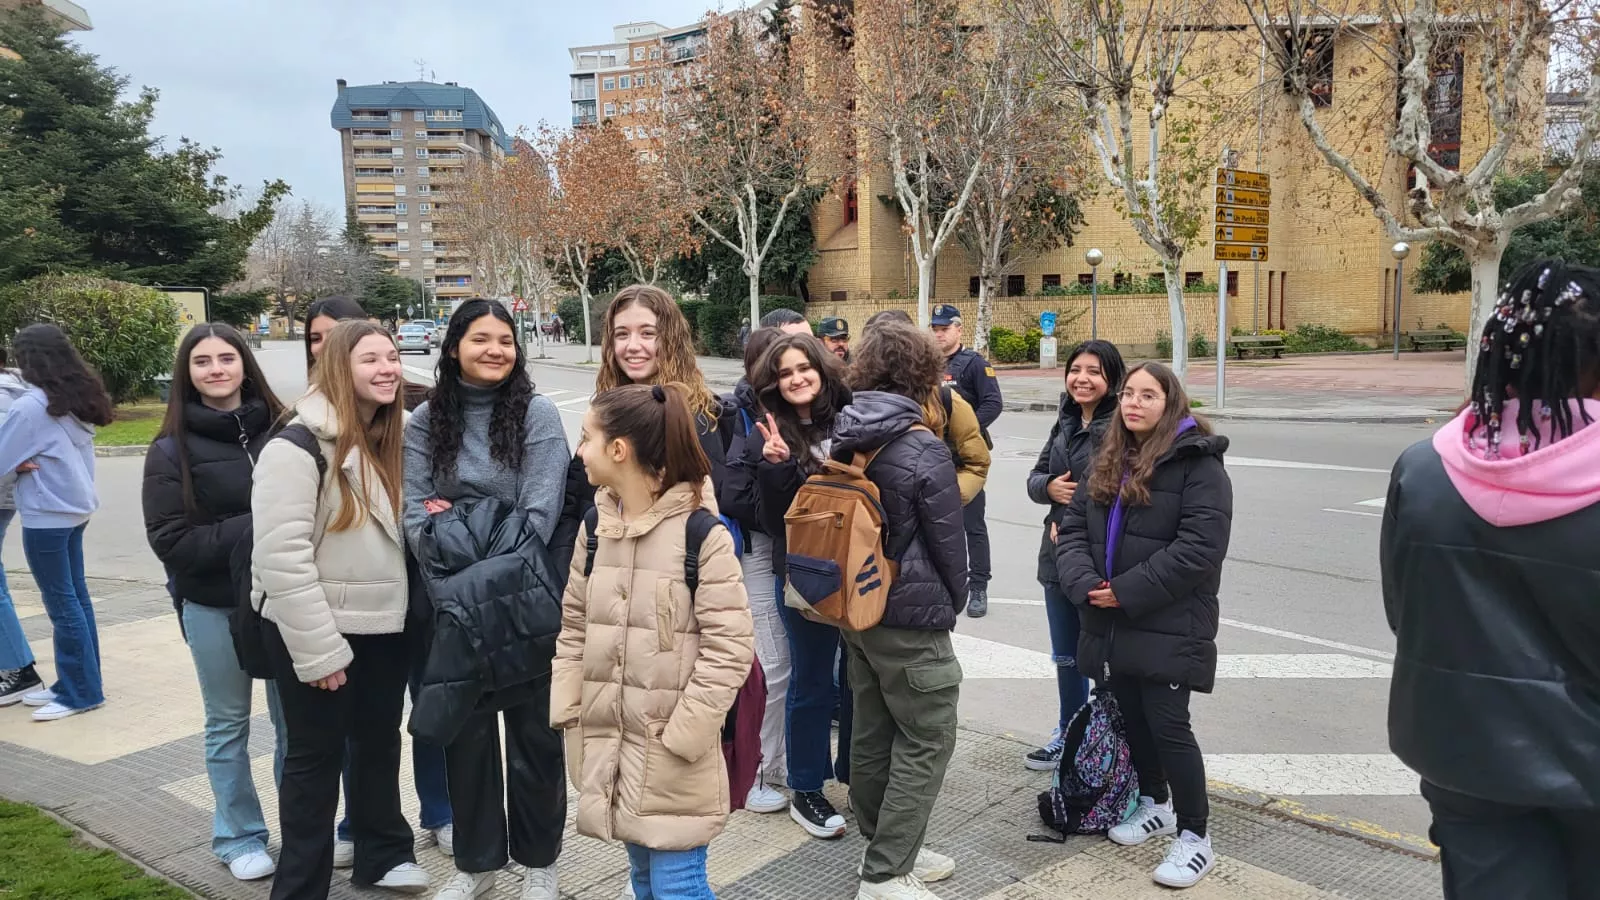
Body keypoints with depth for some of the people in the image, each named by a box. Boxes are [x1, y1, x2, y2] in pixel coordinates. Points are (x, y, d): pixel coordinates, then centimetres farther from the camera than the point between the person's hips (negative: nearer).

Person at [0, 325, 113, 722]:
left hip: (46, 516, -8)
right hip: (75, 508, 8)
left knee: (61, 604, 0)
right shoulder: (78, 400, 8)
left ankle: (81, 692, 7)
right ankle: (78, 683, 20)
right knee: (75, 598, 13)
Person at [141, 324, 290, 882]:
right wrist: (253, 530, -19)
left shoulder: (281, 431, -3)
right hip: (213, 607, -1)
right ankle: (239, 838, 29)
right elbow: (169, 540, -10)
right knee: (229, 724, 12)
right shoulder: (172, 449, -5)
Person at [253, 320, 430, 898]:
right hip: (319, 633, -7)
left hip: (385, 625, 7)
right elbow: (281, 555, -22)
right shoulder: (298, 446, -17)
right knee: (317, 756, 6)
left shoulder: (392, 437, 7)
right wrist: (318, 649, -22)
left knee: (380, 741, 19)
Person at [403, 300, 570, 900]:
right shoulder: (426, 422, 4)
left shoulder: (538, 414, -6)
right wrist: (456, 582, -15)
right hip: (454, 603, 3)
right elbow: (415, 508, -2)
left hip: (526, 599, -2)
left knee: (533, 730, 8)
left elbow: (539, 511, -12)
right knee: (465, 730, 12)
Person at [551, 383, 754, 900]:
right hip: (608, 738, 6)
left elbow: (731, 646, -15)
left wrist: (685, 734, -16)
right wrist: (568, 711, 4)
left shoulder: (701, 532, -15)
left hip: (673, 751, -6)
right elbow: (574, 627, 13)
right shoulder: (594, 525, 5)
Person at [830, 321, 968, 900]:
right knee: (925, 743, 4)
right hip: (911, 616, -8)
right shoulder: (924, 449, -18)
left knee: (873, 733, 16)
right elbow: (949, 540, -11)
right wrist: (955, 602, 6)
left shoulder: (844, 440, 3)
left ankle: (888, 849, 31)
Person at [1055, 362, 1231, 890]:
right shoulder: (1107, 462, 12)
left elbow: (1199, 547, -20)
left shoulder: (1198, 463, -10)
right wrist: (1084, 583, -11)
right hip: (1112, 623, 7)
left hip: (1168, 626, -7)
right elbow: (1072, 528, 8)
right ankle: (1155, 804, 38)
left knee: (1167, 724, -5)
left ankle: (1194, 836, 12)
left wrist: (1127, 591, -20)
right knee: (1132, 718, 17)